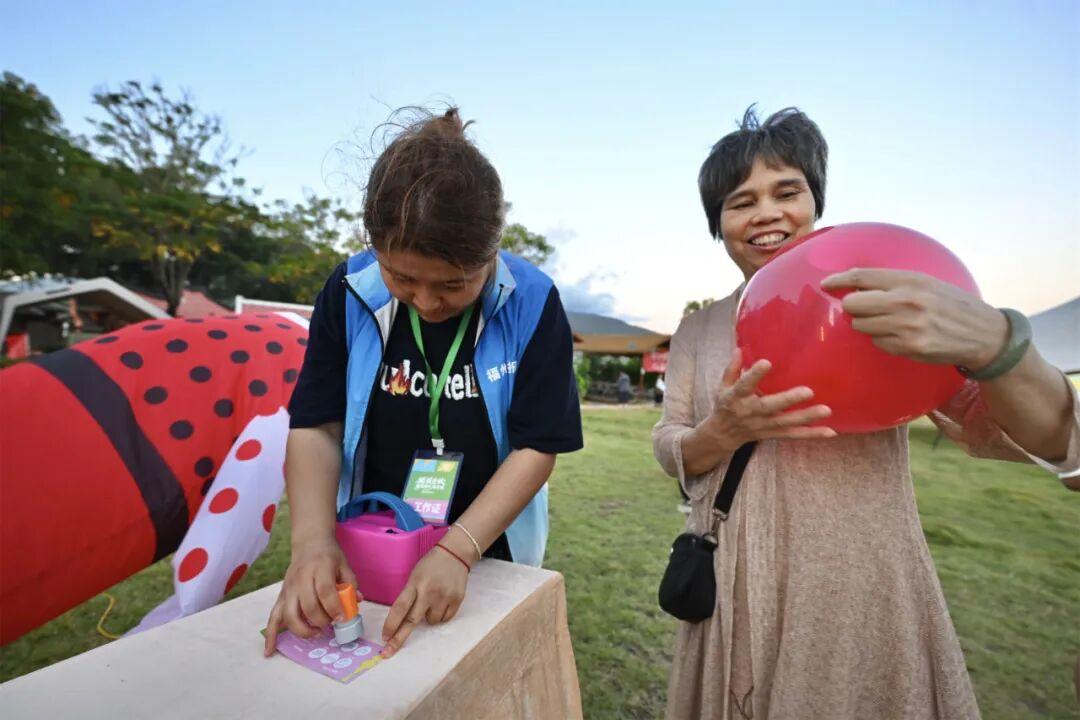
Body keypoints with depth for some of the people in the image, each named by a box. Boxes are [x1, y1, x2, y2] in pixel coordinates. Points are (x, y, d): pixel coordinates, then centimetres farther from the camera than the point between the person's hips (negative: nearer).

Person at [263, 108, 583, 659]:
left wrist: (458, 551, -25)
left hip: (487, 556, -1)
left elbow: (537, 447, -17)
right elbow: (316, 428, -9)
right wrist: (313, 541, -23)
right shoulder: (349, 292, -12)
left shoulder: (531, 303, -18)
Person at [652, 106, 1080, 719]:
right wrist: (725, 431, -23)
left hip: (868, 595, -2)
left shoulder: (884, 306, -7)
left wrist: (990, 339, -32)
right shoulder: (698, 330, 0)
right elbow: (669, 451, -1)